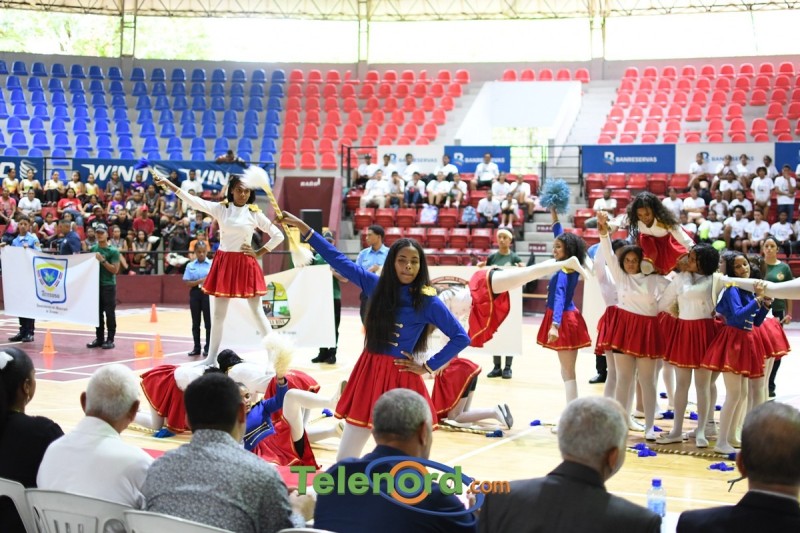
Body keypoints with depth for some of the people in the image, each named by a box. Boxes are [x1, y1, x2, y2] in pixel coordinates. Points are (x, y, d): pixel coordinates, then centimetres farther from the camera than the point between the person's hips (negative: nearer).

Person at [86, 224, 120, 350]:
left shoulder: (113, 251, -6)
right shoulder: (93, 249, 9)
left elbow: (115, 269, -12)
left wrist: (103, 260, -18)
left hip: (109, 286, -5)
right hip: (96, 285, 5)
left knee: (109, 313, -3)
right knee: (98, 313, 9)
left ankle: (110, 339, 2)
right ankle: (99, 338, 16)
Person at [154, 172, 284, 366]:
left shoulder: (254, 213, -3)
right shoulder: (220, 208, 1)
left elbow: (278, 235, 0)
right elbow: (193, 201, -7)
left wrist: (259, 253, -4)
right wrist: (169, 184, -14)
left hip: (246, 264, -2)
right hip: (224, 263, 2)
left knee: (257, 312, 1)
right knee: (218, 314, 10)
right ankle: (211, 358, 19)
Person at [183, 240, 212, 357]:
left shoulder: (212, 264, 0)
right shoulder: (190, 265, 3)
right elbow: (187, 283, -2)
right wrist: (199, 281, -16)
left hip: (207, 293, -2)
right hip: (195, 294, 2)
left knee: (208, 322, 0)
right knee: (195, 322, 8)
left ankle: (208, 348, 7)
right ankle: (196, 347, 16)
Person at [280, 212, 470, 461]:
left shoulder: (427, 301, -8)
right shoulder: (377, 285, 2)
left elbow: (461, 337, -4)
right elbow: (339, 260, 7)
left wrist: (429, 367, -5)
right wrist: (303, 228, 6)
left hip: (401, 380, -4)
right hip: (369, 375, 4)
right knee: (345, 458, 7)